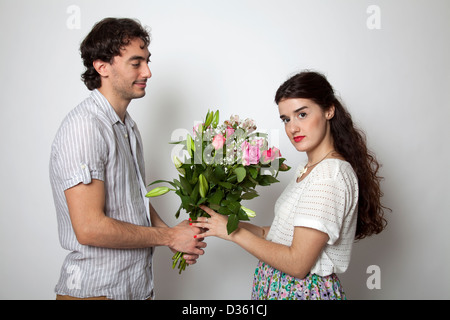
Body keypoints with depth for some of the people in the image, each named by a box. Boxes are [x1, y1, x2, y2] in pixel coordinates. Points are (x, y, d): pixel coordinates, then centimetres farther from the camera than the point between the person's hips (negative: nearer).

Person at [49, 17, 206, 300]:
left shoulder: (128, 126, 9)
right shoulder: (85, 128, -21)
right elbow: (90, 228, -26)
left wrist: (173, 237, 0)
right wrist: (169, 236, -15)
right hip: (97, 290, -8)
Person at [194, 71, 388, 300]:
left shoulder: (330, 175, -22)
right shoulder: (310, 169, 7)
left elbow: (297, 264, -23)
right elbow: (290, 234, 7)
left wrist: (234, 232, -17)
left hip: (304, 291, -8)